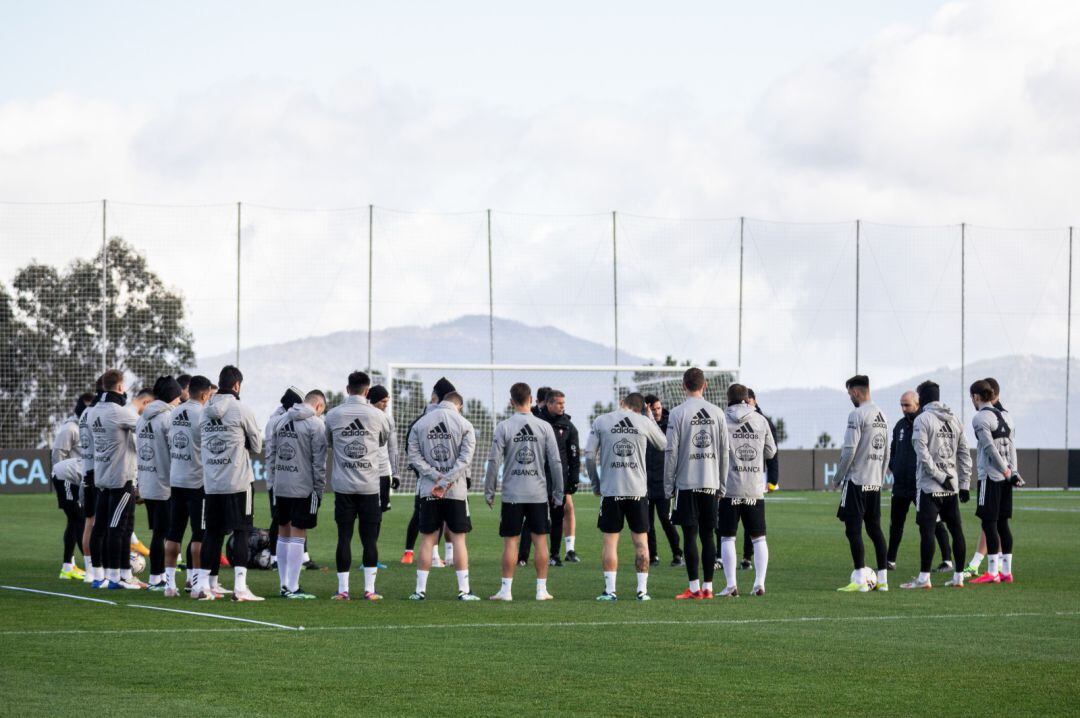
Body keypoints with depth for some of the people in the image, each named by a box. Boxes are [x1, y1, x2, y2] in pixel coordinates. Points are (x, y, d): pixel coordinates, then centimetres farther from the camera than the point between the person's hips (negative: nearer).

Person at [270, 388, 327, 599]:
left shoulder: (280, 421, 10)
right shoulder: (316, 424, -8)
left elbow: (270, 454, 10)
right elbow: (318, 461, -10)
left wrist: (275, 476, 13)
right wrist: (319, 489, -4)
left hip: (280, 487, 6)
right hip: (304, 488, -6)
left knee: (284, 534, 14)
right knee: (297, 536, -2)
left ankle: (284, 584, 17)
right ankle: (293, 588, -2)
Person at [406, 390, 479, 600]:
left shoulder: (420, 423, 4)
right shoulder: (464, 425, -2)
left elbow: (414, 455, -1)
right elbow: (465, 458, -10)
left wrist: (436, 476, -6)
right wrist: (445, 482, -12)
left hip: (428, 490, 2)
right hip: (456, 491, -2)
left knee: (427, 540, 6)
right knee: (458, 538, 2)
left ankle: (420, 589, 5)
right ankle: (464, 590, 0)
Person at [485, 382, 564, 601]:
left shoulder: (504, 427, -5)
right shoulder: (544, 427, 0)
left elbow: (494, 461, -6)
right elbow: (555, 462, 1)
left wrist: (489, 491, 3)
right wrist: (558, 492, 9)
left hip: (512, 493, -1)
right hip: (539, 493, 1)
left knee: (510, 541, 2)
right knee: (540, 540, 7)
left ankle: (506, 589, 1)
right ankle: (541, 589, 7)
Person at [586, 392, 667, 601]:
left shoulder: (601, 421, 1)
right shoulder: (644, 423, 1)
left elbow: (590, 455, 0)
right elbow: (664, 445, 17)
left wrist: (595, 483, 11)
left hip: (610, 490, 0)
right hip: (637, 490, 0)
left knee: (610, 541, 3)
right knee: (641, 541, 7)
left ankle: (610, 590, -1)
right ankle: (642, 590, 5)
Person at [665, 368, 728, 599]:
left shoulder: (678, 413, -6)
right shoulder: (717, 412, 5)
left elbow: (671, 452, -6)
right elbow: (725, 450, 7)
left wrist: (668, 486, 1)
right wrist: (722, 482, 16)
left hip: (686, 483, -3)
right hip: (711, 482, 3)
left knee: (690, 535, -1)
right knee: (707, 536, 8)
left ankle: (694, 587, -4)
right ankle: (708, 587, 8)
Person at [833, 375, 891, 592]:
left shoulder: (857, 415, -13)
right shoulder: (882, 416, 14)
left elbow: (849, 451, -17)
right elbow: (886, 454, 18)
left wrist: (839, 475, -5)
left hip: (856, 480, -8)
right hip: (875, 482, 8)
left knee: (853, 530, -6)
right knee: (875, 529, 11)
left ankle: (860, 580, -11)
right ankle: (882, 580, 11)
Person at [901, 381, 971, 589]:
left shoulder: (922, 420, -6)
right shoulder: (954, 420, 13)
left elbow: (923, 454, -16)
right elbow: (965, 455, 12)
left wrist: (940, 477, -13)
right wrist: (964, 484, 13)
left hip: (930, 486, -6)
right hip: (952, 486, 6)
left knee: (927, 530, -7)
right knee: (956, 530, 7)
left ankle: (924, 578, -9)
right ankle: (958, 577, 10)